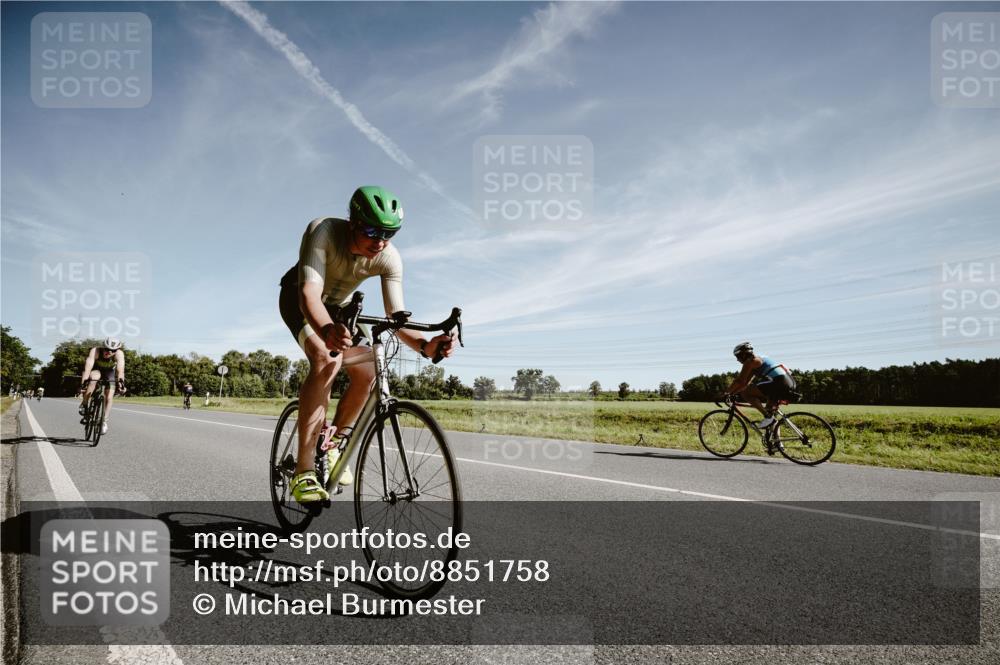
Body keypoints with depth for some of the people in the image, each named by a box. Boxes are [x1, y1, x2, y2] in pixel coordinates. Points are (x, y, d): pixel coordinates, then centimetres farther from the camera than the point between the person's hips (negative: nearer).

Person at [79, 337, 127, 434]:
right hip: (96, 369, -1)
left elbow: (120, 369, -46)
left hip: (110, 372, 1)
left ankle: (104, 421, 8)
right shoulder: (95, 351, -35)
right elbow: (88, 368, -44)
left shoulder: (119, 354, -33)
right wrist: (83, 383, -55)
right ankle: (84, 404, -20)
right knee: (94, 377, -36)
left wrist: (121, 382, -62)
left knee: (108, 397, -12)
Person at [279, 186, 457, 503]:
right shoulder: (323, 231, -35)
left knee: (367, 372, -14)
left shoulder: (389, 258, -25)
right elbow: (310, 292, -47)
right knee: (327, 360, -31)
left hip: (339, 305, 5)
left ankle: (333, 445, 15)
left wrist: (425, 345, -50)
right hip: (299, 299, -4)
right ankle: (303, 473, -28)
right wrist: (325, 330, -69)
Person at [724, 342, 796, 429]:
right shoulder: (757, 360, 27)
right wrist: (732, 392, 25)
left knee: (745, 393, -9)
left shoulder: (750, 361, -2)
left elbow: (740, 381, -7)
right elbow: (745, 382, 30)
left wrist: (726, 392, 1)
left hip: (780, 383, -10)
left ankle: (768, 416, -11)